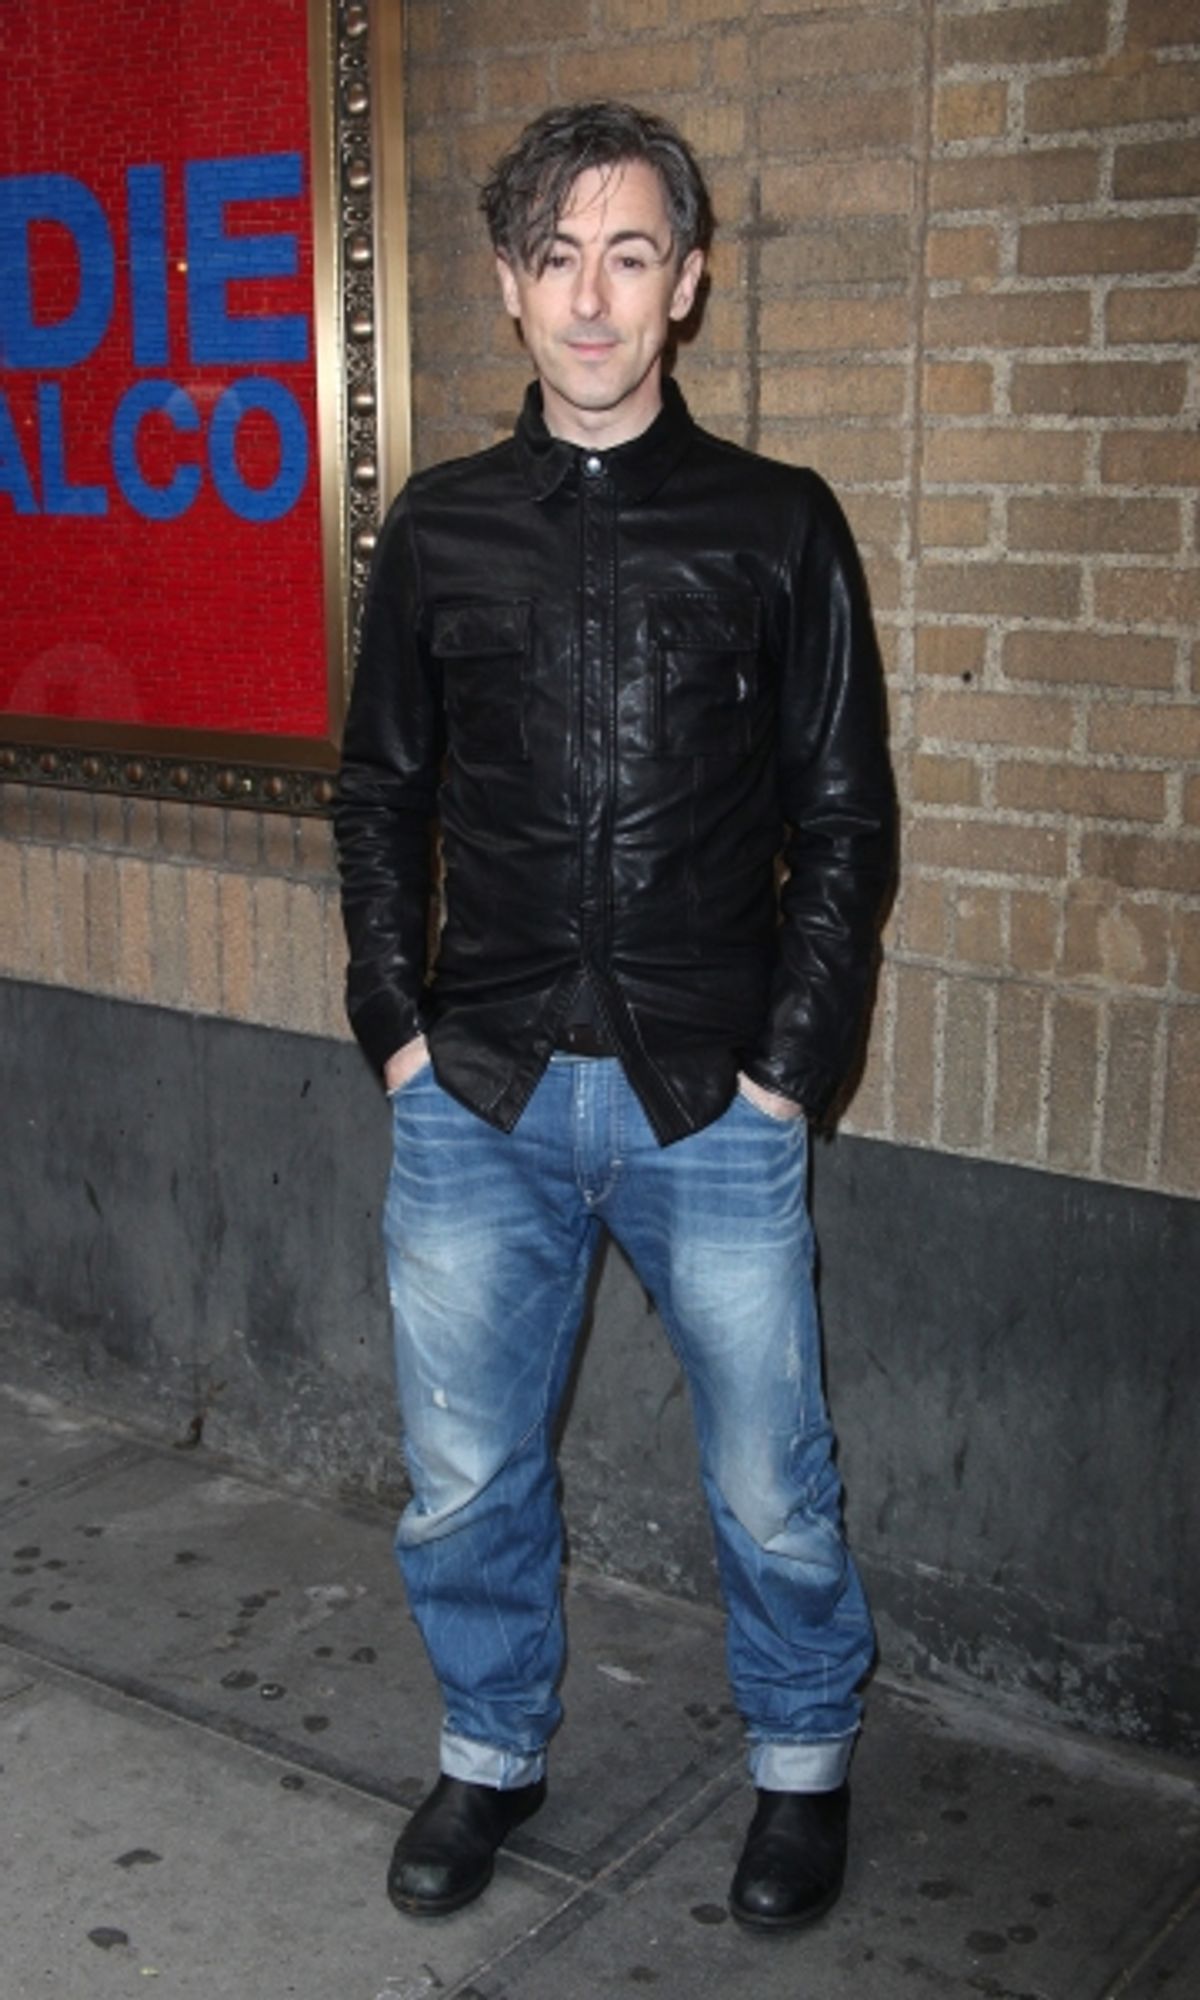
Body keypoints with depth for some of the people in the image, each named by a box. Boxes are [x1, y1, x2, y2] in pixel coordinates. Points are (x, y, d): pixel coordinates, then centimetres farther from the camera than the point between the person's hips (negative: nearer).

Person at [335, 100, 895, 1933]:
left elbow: (844, 821, 1)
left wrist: (791, 1062, -6)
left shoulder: (780, 527, 0)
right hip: (478, 1099, 2)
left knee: (772, 1490, 10)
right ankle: (494, 1750, 38)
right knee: (466, 1481, 13)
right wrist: (394, 1021, 3)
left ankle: (804, 1763, 36)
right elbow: (381, 796, 12)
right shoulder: (440, 529, 6)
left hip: (712, 1106, -2)